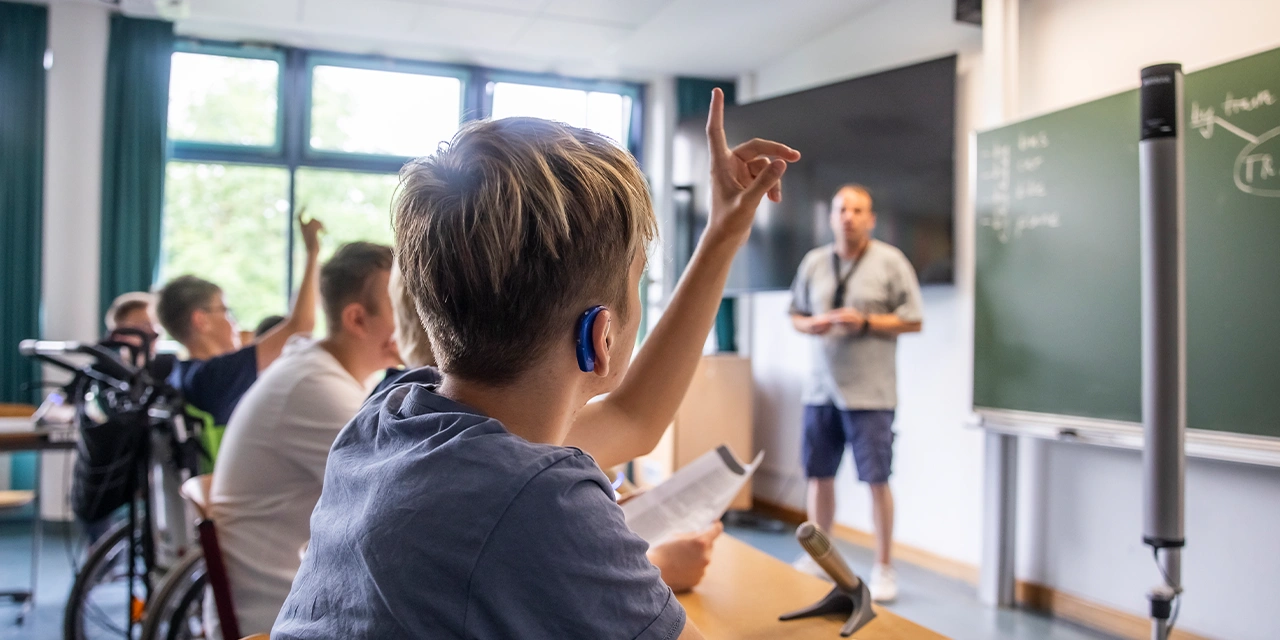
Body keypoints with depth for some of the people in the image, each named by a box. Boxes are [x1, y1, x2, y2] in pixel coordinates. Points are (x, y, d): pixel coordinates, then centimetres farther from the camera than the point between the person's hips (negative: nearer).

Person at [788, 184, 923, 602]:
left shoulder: (890, 262, -3)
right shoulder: (814, 262, 9)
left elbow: (912, 321, -3)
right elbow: (796, 315, 16)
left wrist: (865, 322, -15)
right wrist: (810, 325, -6)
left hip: (869, 391, -4)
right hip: (821, 388, 4)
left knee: (876, 480, -1)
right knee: (819, 475, 11)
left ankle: (883, 568, 15)